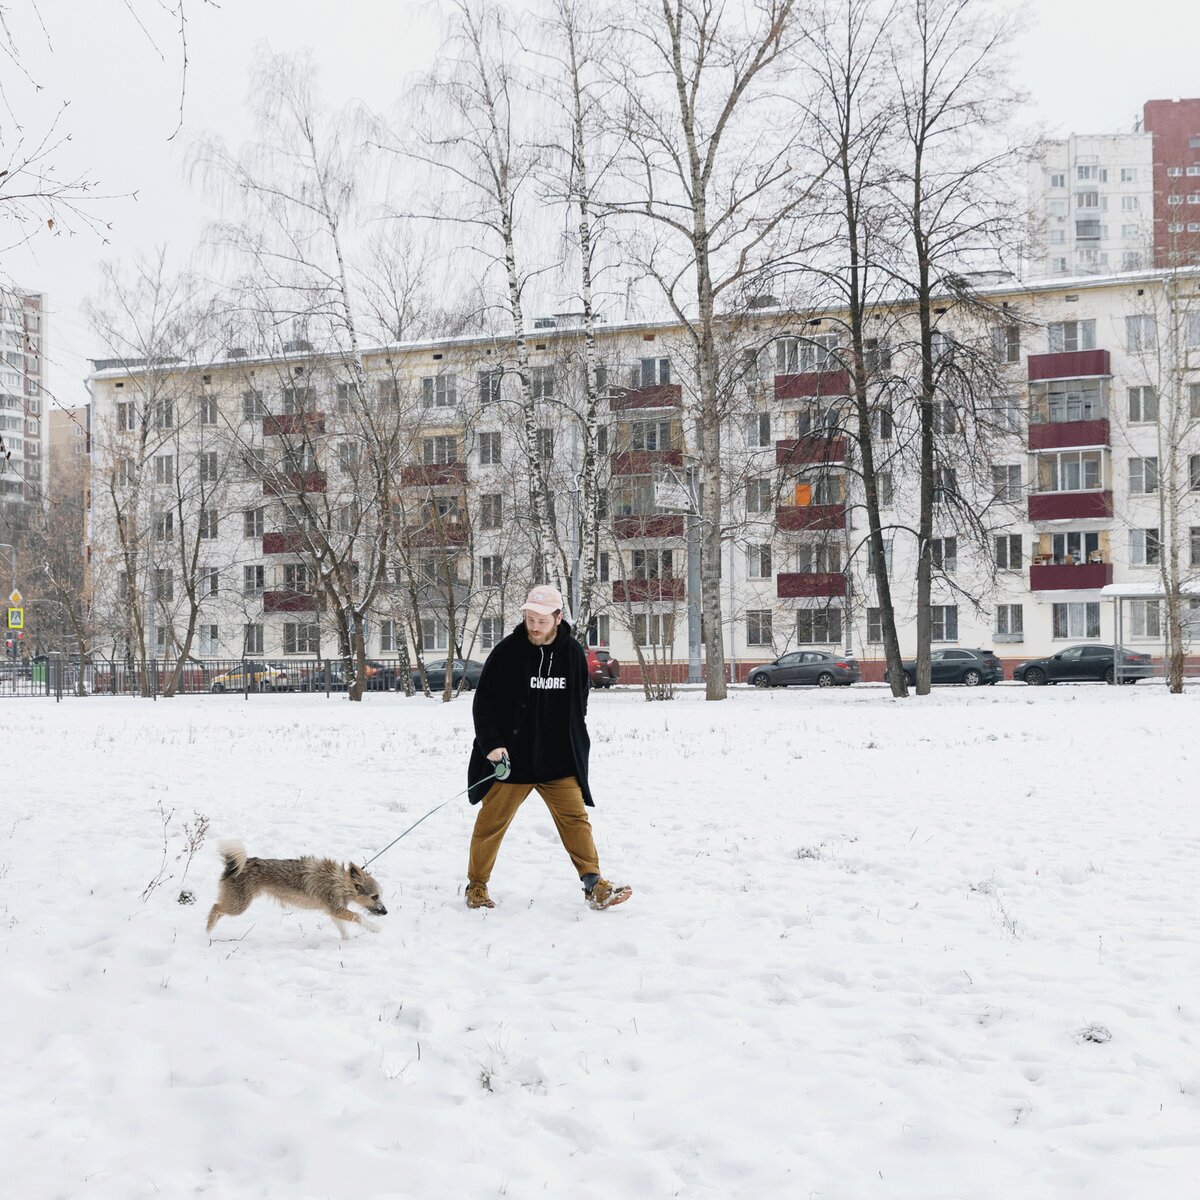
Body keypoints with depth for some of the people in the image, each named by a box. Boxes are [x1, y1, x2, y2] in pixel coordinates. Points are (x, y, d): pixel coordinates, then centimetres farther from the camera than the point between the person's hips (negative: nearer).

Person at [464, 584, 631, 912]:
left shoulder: (572, 652, 2)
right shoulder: (507, 651, -9)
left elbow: (580, 701, 15)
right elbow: (483, 702, -6)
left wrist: (576, 744, 13)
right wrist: (491, 744, -15)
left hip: (559, 760, 2)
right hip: (510, 758, -2)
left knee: (575, 817, -2)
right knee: (491, 822, 5)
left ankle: (594, 885, 1)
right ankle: (476, 887, 19)